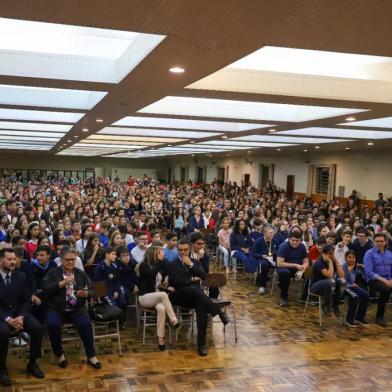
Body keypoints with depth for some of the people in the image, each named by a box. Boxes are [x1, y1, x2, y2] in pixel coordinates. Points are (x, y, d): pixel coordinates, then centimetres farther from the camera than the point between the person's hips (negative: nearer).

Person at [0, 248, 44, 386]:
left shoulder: (21, 277, 6)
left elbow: (27, 300, 4)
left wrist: (21, 317, -15)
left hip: (19, 313, 3)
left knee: (37, 328, -22)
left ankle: (32, 363, -1)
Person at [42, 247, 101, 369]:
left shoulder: (81, 274, 12)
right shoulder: (53, 273, 7)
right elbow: (45, 289, -8)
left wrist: (86, 294, -17)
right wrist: (62, 283, -17)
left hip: (77, 309, 1)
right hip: (56, 309, -1)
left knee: (86, 323, -26)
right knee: (53, 324, -30)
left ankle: (91, 356, -10)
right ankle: (59, 354, -6)